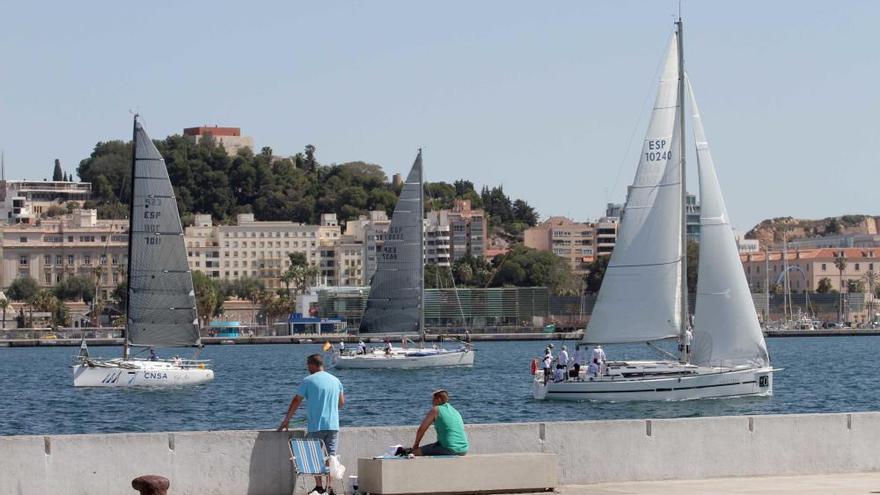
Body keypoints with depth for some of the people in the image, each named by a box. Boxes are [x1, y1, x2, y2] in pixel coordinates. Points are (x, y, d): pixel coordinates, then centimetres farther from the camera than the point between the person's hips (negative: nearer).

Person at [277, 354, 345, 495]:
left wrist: (285, 421, 7)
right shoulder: (336, 380, 8)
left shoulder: (308, 381, -5)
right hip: (333, 426, 4)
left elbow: (296, 402, -1)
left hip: (315, 426, -4)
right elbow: (341, 403, 16)